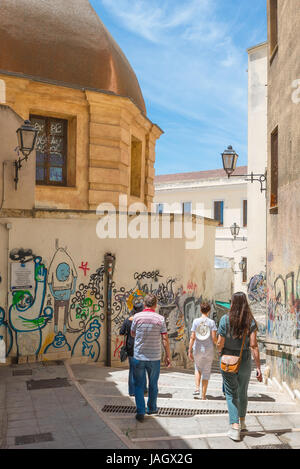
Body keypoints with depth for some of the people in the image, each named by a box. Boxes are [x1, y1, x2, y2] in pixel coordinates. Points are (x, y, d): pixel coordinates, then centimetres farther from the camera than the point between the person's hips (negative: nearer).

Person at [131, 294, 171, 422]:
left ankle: (140, 412, 5)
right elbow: (165, 339, -5)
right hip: (154, 358, 1)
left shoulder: (137, 317, -6)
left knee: (139, 385, 9)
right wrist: (168, 356, 3)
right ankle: (151, 408, 32)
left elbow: (132, 334, 9)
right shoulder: (160, 318, -7)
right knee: (153, 385, 18)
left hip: (138, 357, 0)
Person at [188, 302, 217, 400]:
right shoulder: (211, 322, -7)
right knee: (206, 373, 11)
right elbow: (214, 338, -10)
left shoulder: (196, 321, -6)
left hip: (197, 349, 1)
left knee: (198, 369, 25)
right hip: (209, 350, -1)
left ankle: (197, 388, 10)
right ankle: (203, 395, 14)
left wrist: (190, 351, -3)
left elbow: (192, 337, -8)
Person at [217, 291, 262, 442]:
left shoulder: (225, 319, -12)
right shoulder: (251, 321, -8)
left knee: (231, 394, 7)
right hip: (245, 361, 2)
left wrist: (219, 351, 12)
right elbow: (253, 345, -12)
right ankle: (242, 423, 37)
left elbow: (220, 343, -12)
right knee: (243, 393, 21)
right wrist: (258, 367, -9)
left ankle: (235, 428, -4)